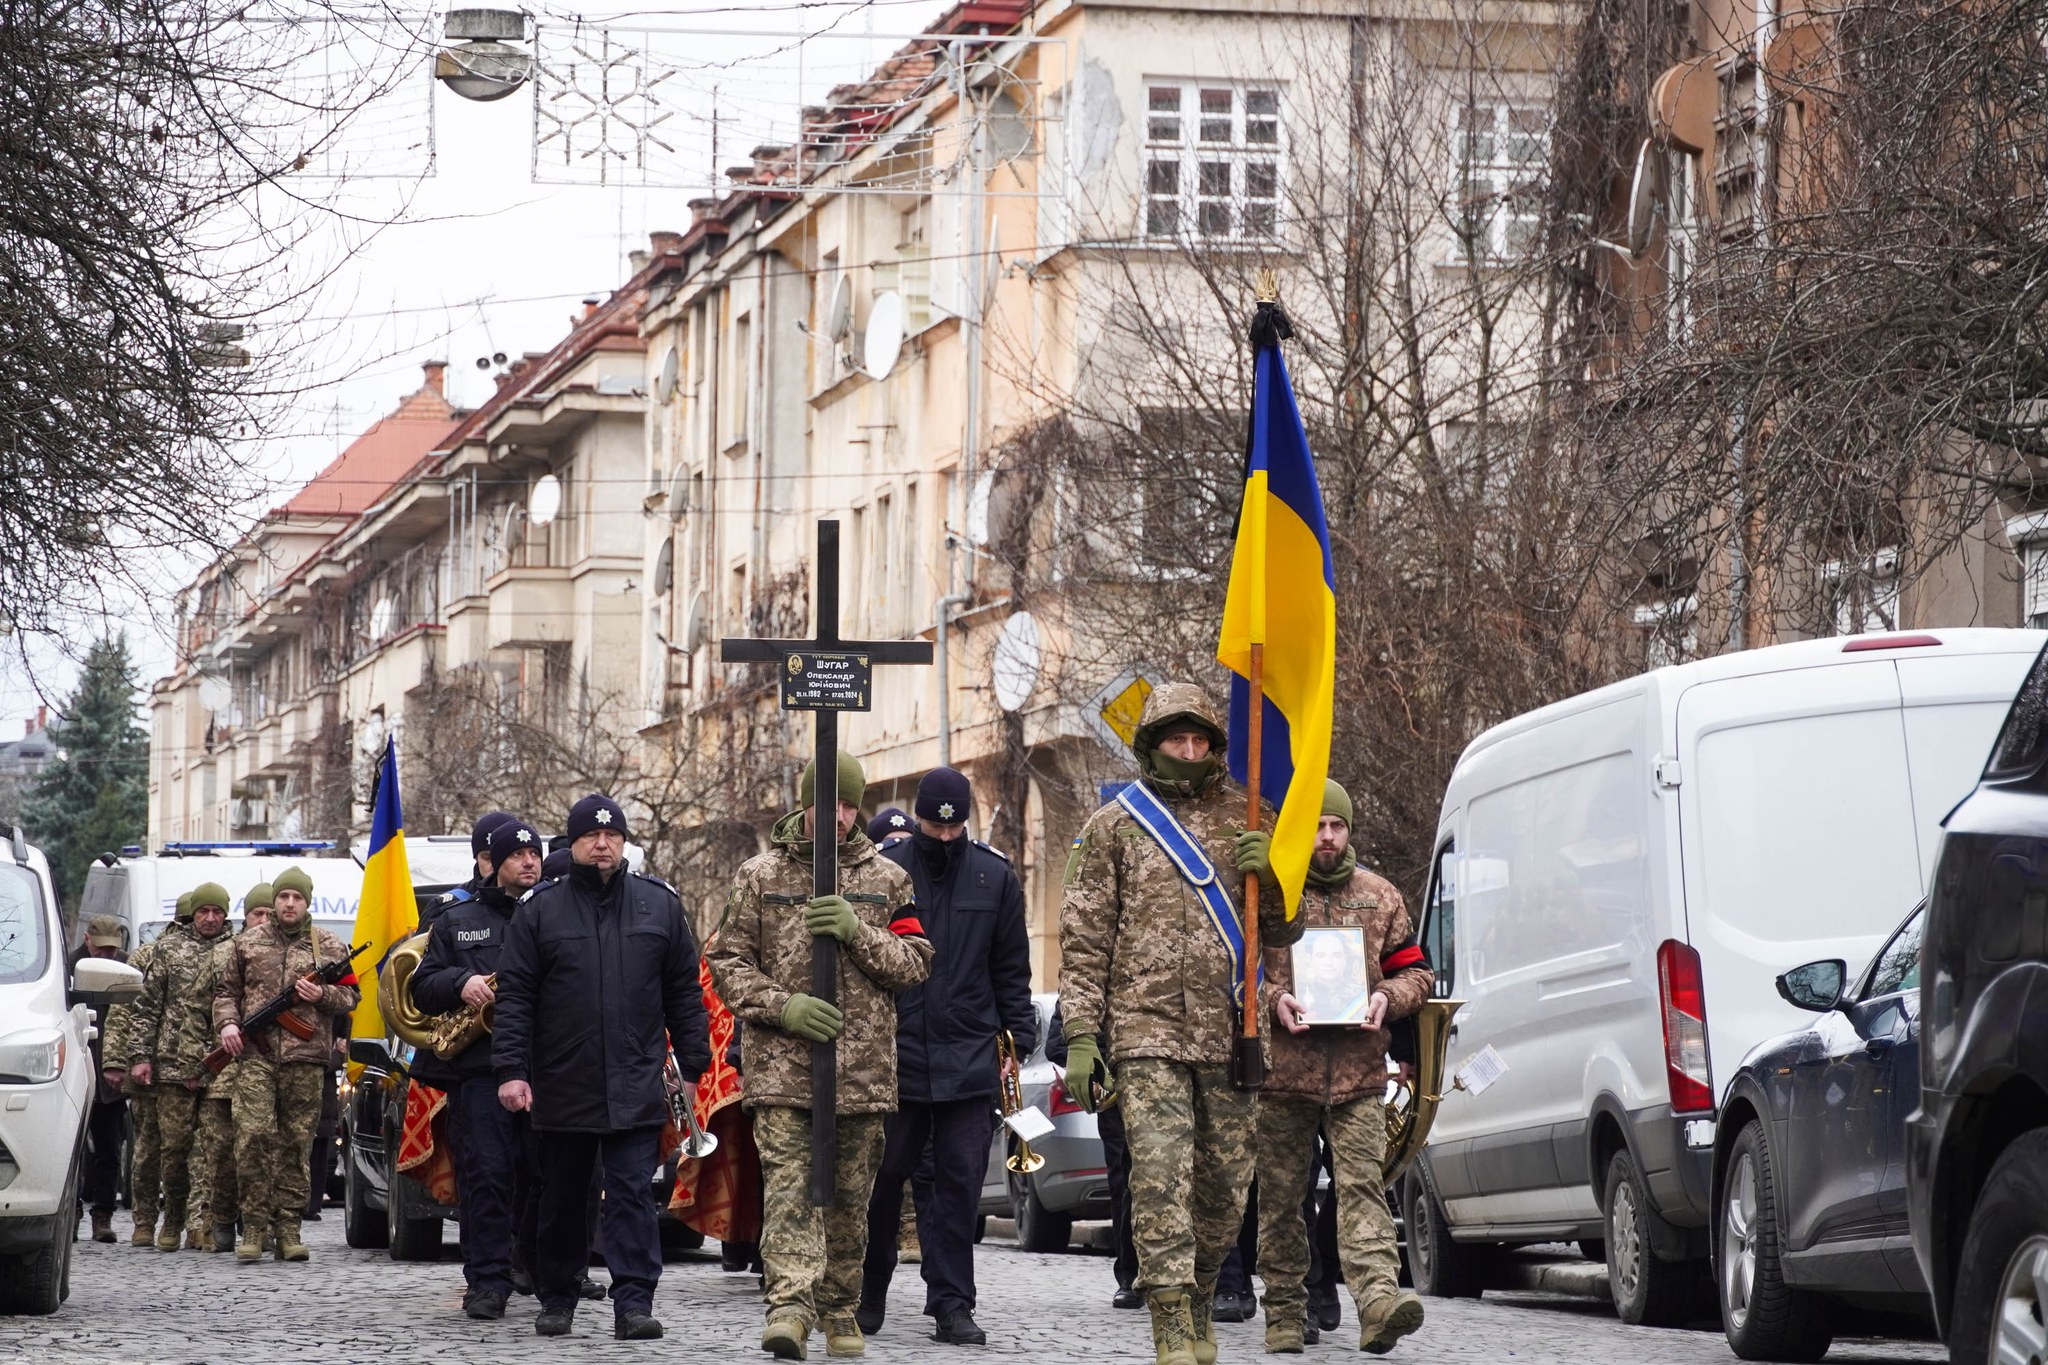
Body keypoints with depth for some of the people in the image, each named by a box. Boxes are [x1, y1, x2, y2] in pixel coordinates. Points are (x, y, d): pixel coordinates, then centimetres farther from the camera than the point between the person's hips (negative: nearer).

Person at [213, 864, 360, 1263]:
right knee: (253, 1137, -12)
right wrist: (227, 1023, 0)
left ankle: (288, 1229, 6)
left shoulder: (329, 947, 12)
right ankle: (253, 1227, -8)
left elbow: (351, 996, 12)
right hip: (255, 1054, 0)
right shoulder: (248, 942, 14)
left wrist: (322, 995, -7)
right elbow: (226, 990, 18)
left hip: (305, 1059, 0)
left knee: (297, 1145, 1)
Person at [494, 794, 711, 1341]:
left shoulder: (660, 906, 8)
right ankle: (557, 1299, 23)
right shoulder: (540, 911, 4)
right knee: (561, 1200, 11)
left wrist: (692, 1066, 6)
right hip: (562, 1089, 1)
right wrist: (511, 1069, -8)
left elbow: (684, 993, 10)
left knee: (632, 1196, -7)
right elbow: (515, 997, 1)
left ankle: (634, 1302, -10)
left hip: (636, 1089, 0)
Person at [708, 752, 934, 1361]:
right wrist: (783, 1007, -11)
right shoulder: (759, 876, 6)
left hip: (863, 1065, 2)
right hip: (780, 1065, -2)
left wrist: (859, 933, -11)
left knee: (850, 1196, 8)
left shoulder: (886, 880, 11)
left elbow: (915, 963, 6)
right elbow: (727, 962, 5)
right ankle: (789, 1308, -24)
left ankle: (840, 1312, 20)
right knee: (788, 1187, -14)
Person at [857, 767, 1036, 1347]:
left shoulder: (995, 878, 7)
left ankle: (952, 1304, 2)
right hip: (894, 1057, -1)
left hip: (969, 1060, 1)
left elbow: (1012, 971, 12)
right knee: (884, 1180, 5)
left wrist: (1018, 1043, 6)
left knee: (960, 1185, -1)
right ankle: (869, 1294, 18)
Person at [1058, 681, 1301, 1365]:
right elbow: (1084, 938, 5)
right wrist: (1080, 1035, -3)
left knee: (1223, 1186, 7)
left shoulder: (1244, 820, 13)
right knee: (1161, 1179, -14)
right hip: (1147, 1032, -3)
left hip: (1229, 1033, 3)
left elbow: (1284, 931, 16)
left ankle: (1199, 1308, 25)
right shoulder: (1114, 825, 7)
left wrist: (1269, 877, -6)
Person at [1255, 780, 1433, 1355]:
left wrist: (1387, 999, -3)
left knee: (1362, 1184, -12)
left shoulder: (1380, 897, 14)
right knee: (1281, 1194, 4)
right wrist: (1272, 999, -11)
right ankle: (1285, 1313, 12)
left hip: (1359, 1072, 1)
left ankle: (1379, 1297, -26)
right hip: (1282, 1070, -1)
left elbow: (1415, 972, 18)